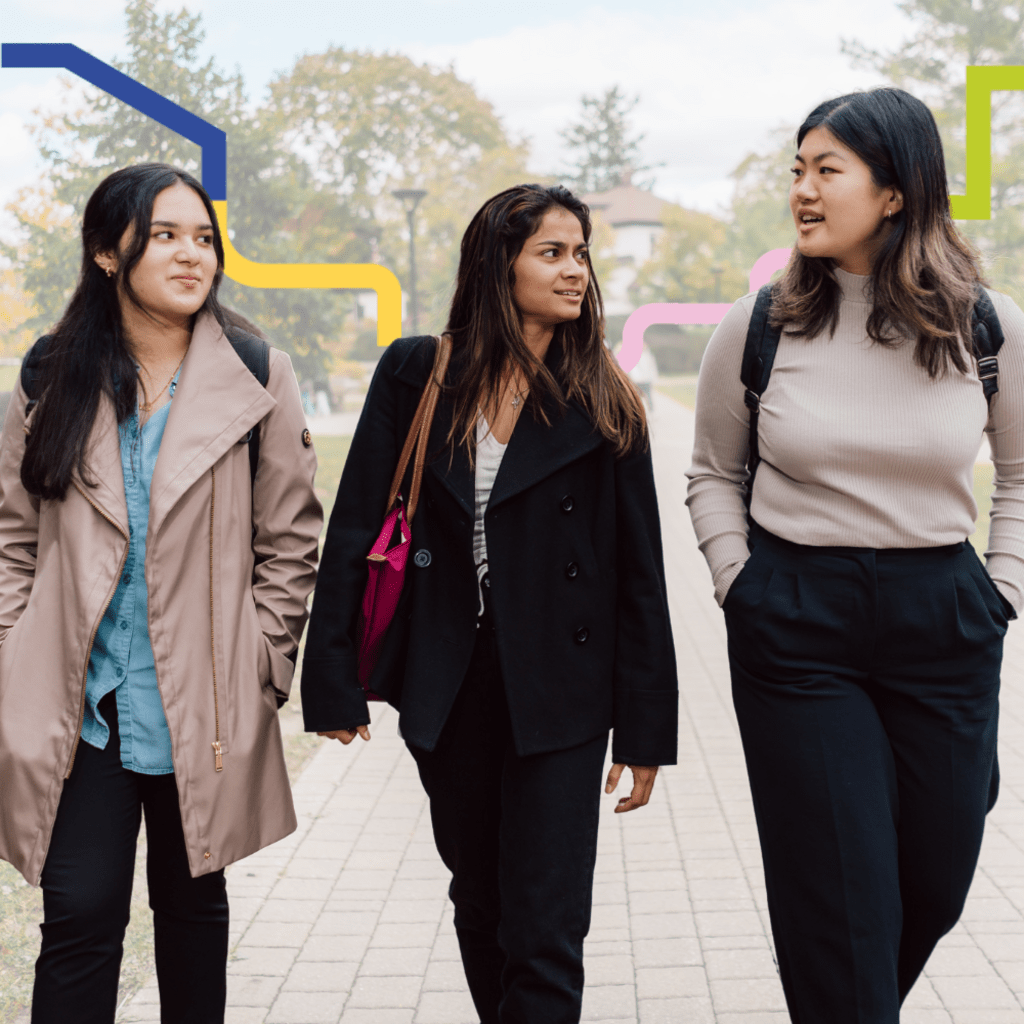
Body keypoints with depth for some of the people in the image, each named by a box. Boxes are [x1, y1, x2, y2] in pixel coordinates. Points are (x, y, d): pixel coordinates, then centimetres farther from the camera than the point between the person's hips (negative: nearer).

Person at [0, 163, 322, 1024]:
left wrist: (256, 674, -3)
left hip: (201, 704, 0)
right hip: (77, 702, 0)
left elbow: (291, 543, 2)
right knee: (80, 912, -4)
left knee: (193, 903, 15)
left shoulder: (256, 381, 0)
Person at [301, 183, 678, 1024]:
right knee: (480, 901, 18)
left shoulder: (602, 402, -2)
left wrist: (646, 729, -3)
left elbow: (639, 572, -1)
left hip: (558, 698, -2)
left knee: (545, 932, -4)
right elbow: (356, 524, 1)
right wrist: (333, 678, -3)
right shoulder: (417, 374, 1)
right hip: (447, 686, 2)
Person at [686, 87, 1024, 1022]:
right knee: (840, 893, -1)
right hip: (796, 629, -2)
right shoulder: (758, 325, -2)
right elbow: (713, 472, 11)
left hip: (944, 627, 2)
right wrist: (740, 586, 1)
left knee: (936, 883, 13)